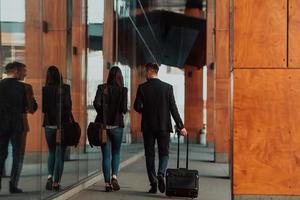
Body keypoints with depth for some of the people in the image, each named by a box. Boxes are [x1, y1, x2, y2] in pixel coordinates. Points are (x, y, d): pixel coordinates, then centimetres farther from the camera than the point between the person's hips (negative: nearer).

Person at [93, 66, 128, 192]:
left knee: (106, 155, 6)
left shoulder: (102, 88, -2)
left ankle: (107, 183, 6)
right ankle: (114, 176, -3)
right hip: (117, 125, -1)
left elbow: (96, 103, -12)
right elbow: (124, 108, -11)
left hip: (103, 124, 1)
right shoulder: (123, 90, -5)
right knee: (116, 153, 16)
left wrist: (102, 113, 6)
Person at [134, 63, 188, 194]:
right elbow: (173, 108, -5)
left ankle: (153, 183, 7)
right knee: (164, 153, 10)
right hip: (164, 126, 0)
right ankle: (161, 174, -15)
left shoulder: (142, 88, -4)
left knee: (150, 155, 9)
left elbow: (137, 107, -10)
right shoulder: (167, 87, -2)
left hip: (148, 126, 0)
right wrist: (181, 126, -1)